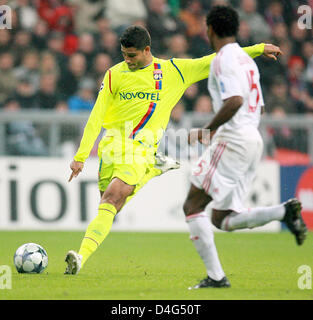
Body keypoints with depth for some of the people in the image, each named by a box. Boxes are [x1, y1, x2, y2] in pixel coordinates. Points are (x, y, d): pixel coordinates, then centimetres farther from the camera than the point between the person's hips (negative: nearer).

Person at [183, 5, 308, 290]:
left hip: (233, 139, -9)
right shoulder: (247, 59, 20)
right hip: (254, 141, 9)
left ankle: (216, 275, -7)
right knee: (221, 218, 10)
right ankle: (284, 211, -8)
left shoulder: (223, 59, -9)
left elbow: (234, 101, -24)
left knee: (193, 206, -2)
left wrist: (208, 130, -16)